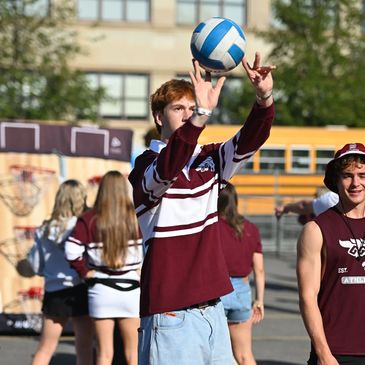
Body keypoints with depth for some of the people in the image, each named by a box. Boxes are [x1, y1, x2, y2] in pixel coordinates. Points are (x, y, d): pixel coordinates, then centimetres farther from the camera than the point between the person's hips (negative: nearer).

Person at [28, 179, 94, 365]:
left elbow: (36, 266, 9)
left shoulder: (44, 229, 5)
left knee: (45, 348, 13)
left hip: (53, 292, 5)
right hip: (79, 289, -4)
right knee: (84, 348, 3)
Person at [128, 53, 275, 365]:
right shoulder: (145, 167, -6)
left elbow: (249, 141, -4)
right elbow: (166, 171, -29)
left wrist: (264, 97, -25)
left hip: (213, 309, 6)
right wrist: (201, 116, -43)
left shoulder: (209, 160, 12)